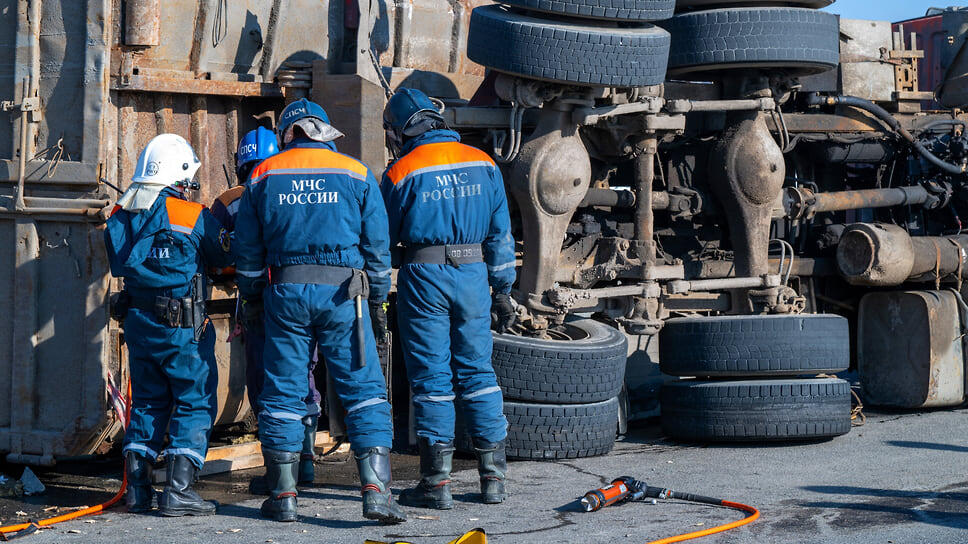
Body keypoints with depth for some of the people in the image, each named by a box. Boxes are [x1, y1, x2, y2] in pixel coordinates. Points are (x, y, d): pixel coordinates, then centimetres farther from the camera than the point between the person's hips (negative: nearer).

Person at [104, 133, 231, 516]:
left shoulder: (121, 215, 1)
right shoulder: (194, 217, -13)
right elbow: (223, 256, 0)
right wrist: (218, 219, 19)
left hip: (138, 322, 6)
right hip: (182, 327, -5)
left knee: (148, 401, 16)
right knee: (195, 403, 3)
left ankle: (137, 488, 15)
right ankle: (178, 491, -3)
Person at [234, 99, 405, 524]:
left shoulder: (263, 176, 9)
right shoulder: (356, 174, 6)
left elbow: (247, 249, 10)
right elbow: (377, 245, 6)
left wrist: (251, 299, 20)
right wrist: (377, 300, 15)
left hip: (285, 292, 1)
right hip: (342, 292, -1)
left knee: (283, 392, 7)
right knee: (364, 389, 0)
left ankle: (283, 495, 10)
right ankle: (375, 488, -11)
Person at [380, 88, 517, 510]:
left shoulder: (401, 173, -4)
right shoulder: (483, 164, 7)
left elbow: (382, 239, 3)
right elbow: (501, 234, 8)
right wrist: (502, 290, 13)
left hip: (425, 276, -4)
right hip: (474, 274, 4)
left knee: (431, 377, 1)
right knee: (477, 372, 11)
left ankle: (436, 482, 2)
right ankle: (493, 476, 10)